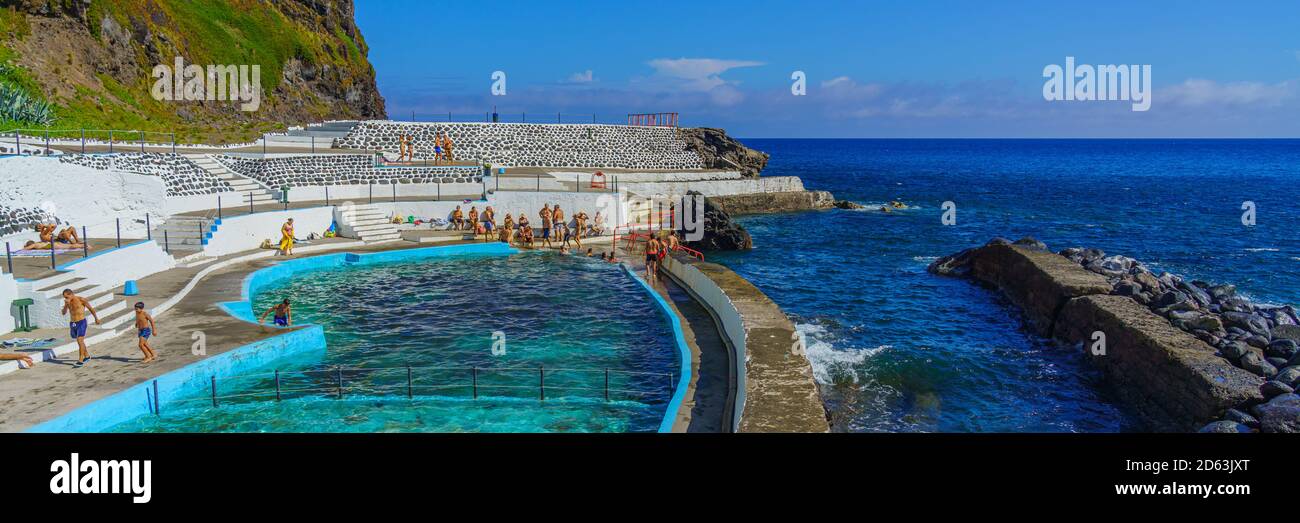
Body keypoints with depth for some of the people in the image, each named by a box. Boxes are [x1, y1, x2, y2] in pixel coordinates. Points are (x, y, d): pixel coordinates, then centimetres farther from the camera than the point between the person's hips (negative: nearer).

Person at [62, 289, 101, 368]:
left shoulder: (81, 299, -10)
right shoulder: (67, 301, 5)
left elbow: (91, 308, 1)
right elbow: (63, 313, 0)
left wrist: (96, 318, 10)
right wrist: (66, 304, -19)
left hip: (81, 323, -7)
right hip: (72, 323, 7)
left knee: (80, 341, -17)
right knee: (80, 341, 19)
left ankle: (80, 361, -17)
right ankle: (87, 356, 37)